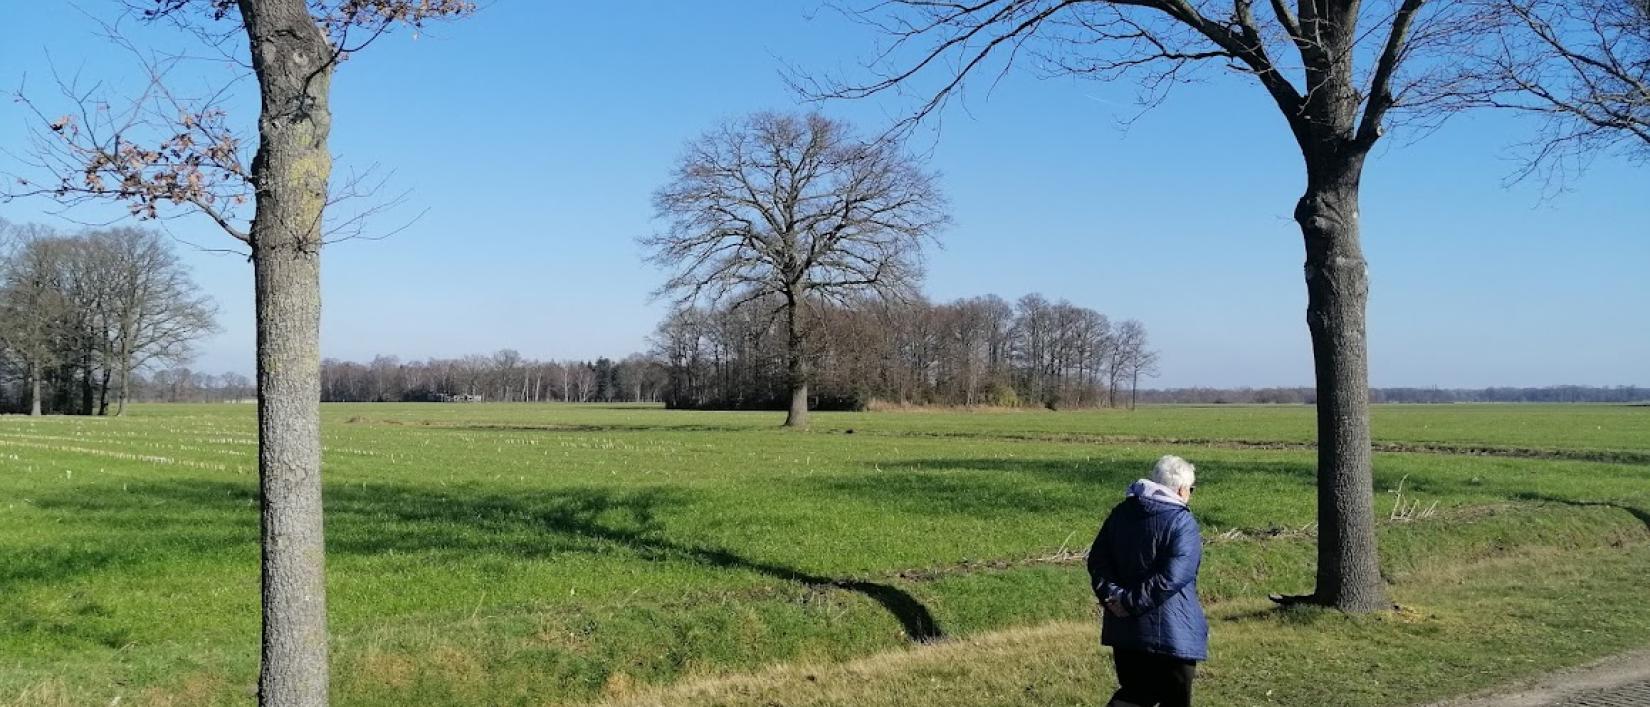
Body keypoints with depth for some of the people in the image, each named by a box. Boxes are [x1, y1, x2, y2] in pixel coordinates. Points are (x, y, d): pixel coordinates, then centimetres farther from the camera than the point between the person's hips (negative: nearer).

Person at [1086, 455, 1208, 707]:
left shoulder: (1122, 512, 7)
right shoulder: (1182, 523, -13)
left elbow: (1097, 559, 3)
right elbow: (1171, 578, -22)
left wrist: (1111, 594, -8)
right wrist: (1130, 603, -17)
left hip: (1122, 629, 6)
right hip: (1171, 634, -6)